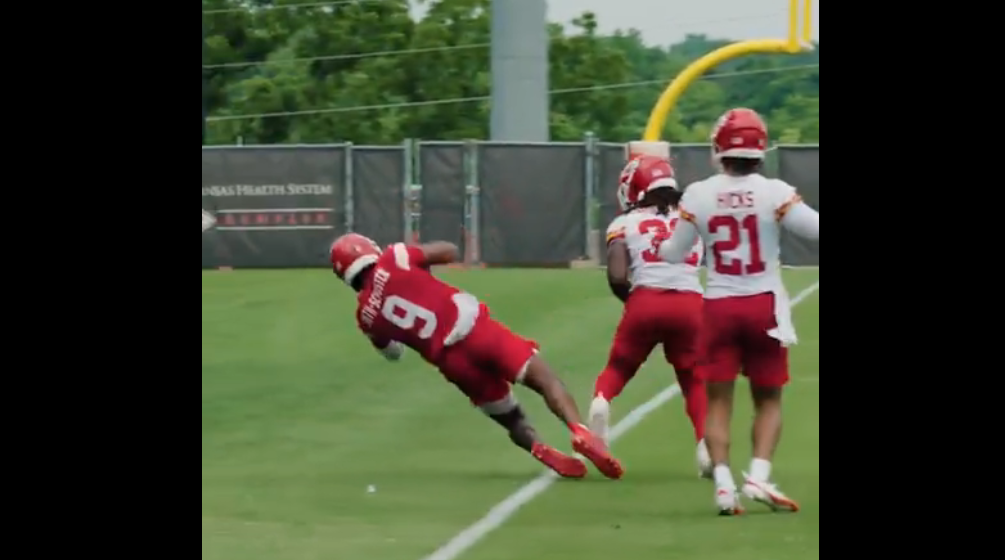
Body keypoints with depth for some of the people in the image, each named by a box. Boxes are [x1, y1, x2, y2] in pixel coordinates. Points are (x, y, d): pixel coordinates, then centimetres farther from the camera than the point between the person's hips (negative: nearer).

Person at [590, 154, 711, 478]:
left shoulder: (625, 224, 10)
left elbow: (617, 277, -2)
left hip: (647, 301, -1)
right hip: (690, 303, 1)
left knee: (619, 368, 21)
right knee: (693, 380, 20)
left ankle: (601, 401, -10)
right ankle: (705, 441, -2)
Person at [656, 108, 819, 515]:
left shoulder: (698, 196, -5)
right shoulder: (774, 194, -12)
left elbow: (674, 254, 2)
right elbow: (813, 228, -16)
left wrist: (656, 243, 23)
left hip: (718, 306, 1)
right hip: (764, 305, -1)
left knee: (718, 398, 8)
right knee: (768, 398, 12)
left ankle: (723, 481, -4)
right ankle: (758, 473, -6)